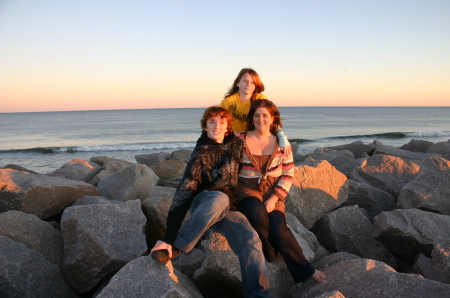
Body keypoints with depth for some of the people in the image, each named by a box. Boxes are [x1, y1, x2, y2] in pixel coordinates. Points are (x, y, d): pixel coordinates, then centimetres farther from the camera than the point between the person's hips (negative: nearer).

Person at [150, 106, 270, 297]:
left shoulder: (237, 143, 3)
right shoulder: (201, 154, -13)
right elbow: (184, 192, -22)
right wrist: (168, 236, -29)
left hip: (228, 209, 4)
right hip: (203, 206, -3)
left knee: (251, 240, -27)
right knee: (219, 198, -39)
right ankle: (175, 247, -26)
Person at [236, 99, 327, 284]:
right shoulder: (240, 141, 0)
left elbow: (288, 175, 2)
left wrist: (273, 199, -11)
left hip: (273, 191, 1)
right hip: (247, 189, -1)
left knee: (278, 228, -22)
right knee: (257, 212, -34)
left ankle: (303, 270, -3)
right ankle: (270, 256, -10)